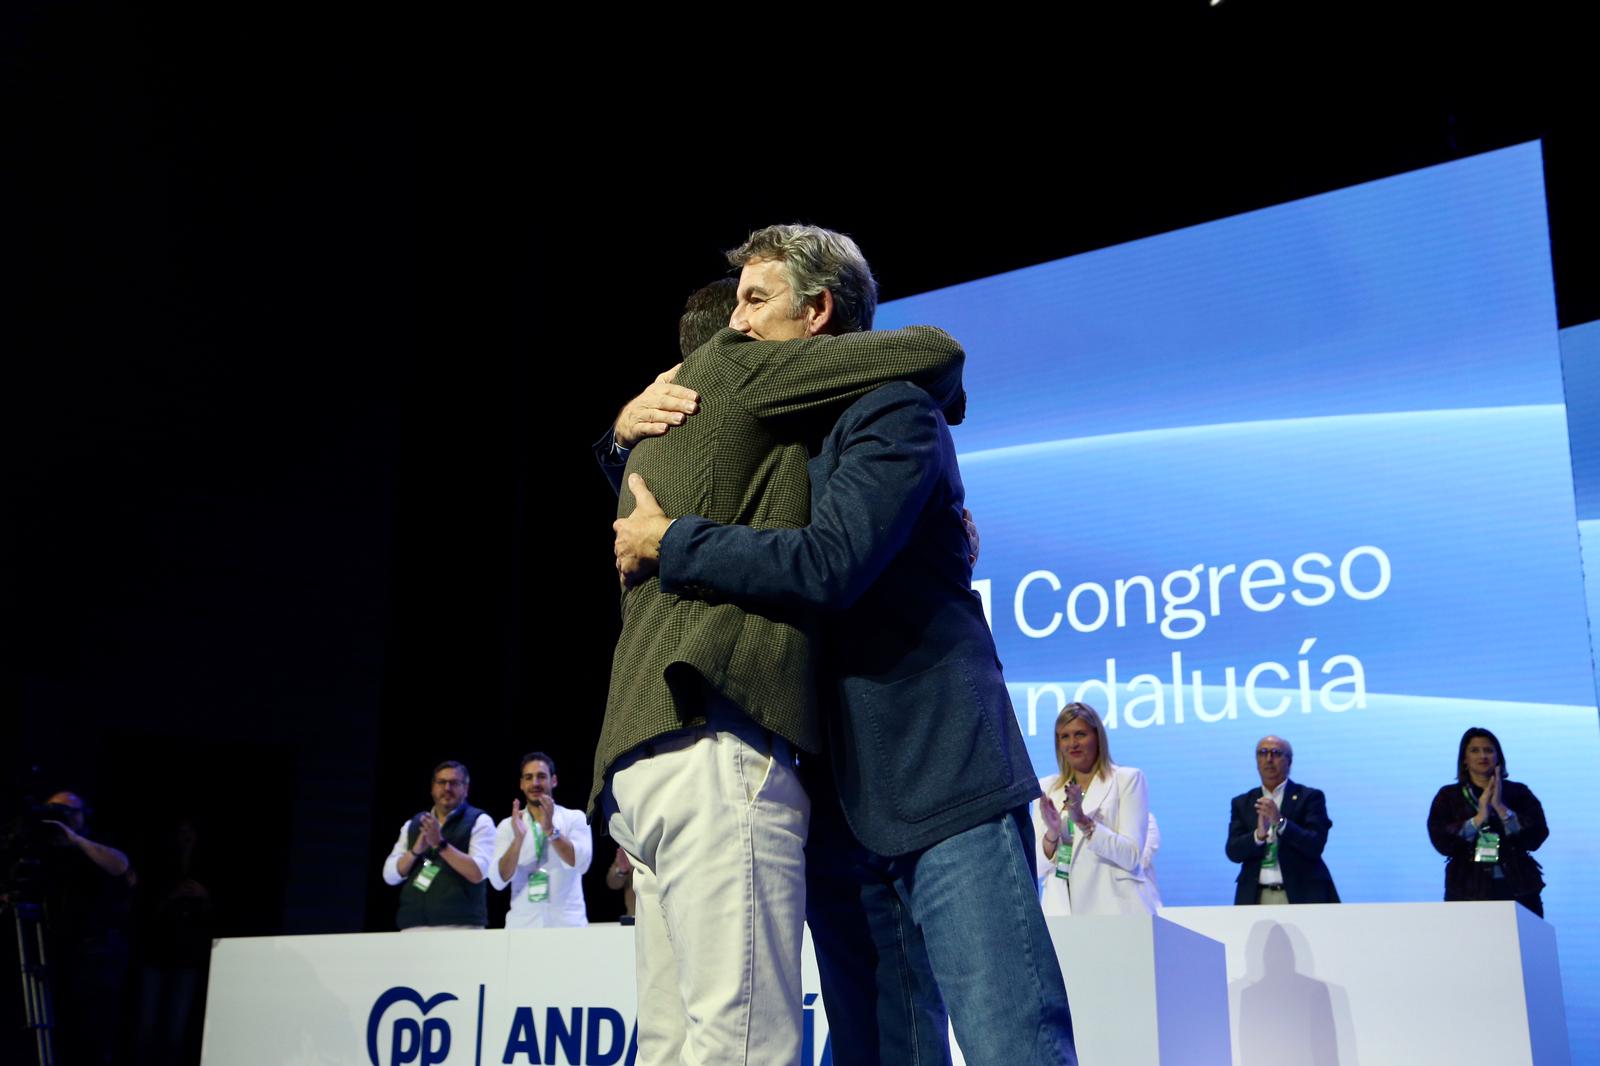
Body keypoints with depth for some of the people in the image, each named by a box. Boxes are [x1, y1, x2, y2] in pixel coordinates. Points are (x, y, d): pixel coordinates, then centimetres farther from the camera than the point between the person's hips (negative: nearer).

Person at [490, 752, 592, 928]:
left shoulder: (575, 818, 3)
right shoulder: (507, 826, 7)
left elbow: (581, 863, -12)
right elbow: (498, 881, -5)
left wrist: (550, 830, -21)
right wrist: (518, 839, -18)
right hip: (522, 924, 1)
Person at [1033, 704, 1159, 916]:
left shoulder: (1128, 779, 5)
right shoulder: (1046, 788, 12)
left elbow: (1131, 856, -6)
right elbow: (1037, 869, 7)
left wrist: (1084, 822, -17)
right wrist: (1051, 834, -12)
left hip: (1115, 907, -2)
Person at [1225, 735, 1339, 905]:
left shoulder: (1310, 797, 5)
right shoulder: (1242, 803, 13)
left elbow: (1315, 845, -6)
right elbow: (1233, 851, 3)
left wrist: (1280, 822, -20)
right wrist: (1258, 835, -17)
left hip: (1301, 895, -2)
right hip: (1256, 897, 2)